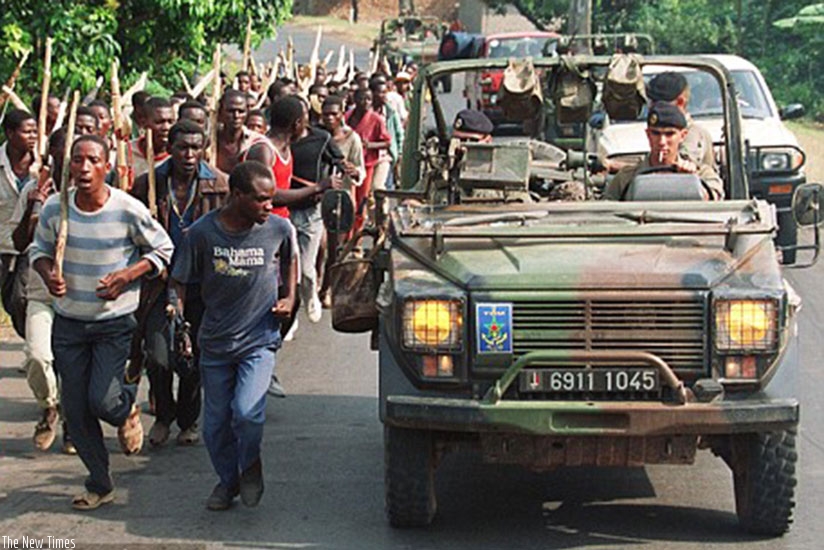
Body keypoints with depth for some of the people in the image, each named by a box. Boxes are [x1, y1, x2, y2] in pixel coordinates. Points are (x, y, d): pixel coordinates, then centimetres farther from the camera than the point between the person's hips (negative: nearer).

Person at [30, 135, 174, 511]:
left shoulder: (128, 210, -15)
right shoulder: (54, 208, -7)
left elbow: (163, 250, -2)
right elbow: (40, 249, 10)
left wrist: (127, 276, -16)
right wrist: (47, 274, -12)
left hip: (115, 322, -3)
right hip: (68, 321, 3)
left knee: (103, 401, -12)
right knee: (75, 409, 5)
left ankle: (127, 409, 27)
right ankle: (100, 484, 22)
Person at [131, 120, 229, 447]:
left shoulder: (218, 185, -1)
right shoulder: (148, 184, -1)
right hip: (160, 279, 0)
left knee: (195, 357, 7)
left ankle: (188, 421, 26)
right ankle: (163, 415, 21)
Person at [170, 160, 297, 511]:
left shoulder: (279, 229, -8)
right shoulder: (202, 233, -11)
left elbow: (290, 259, 15)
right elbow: (180, 282, -1)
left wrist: (289, 298, 3)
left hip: (259, 340, -1)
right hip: (215, 341, 1)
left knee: (247, 412, -19)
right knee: (215, 424, 9)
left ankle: (251, 466, 12)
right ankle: (227, 480, 35)